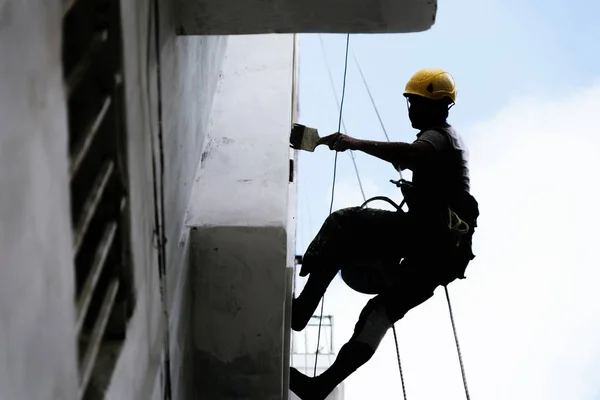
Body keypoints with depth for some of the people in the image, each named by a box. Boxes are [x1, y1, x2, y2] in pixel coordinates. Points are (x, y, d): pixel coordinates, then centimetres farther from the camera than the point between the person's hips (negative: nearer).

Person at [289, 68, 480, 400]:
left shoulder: (438, 136, -3)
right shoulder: (450, 140, 31)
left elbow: (411, 154, -28)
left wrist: (355, 144, -30)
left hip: (427, 234, -11)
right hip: (442, 251, 11)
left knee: (343, 223, -17)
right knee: (381, 312, 12)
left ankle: (301, 309, -25)